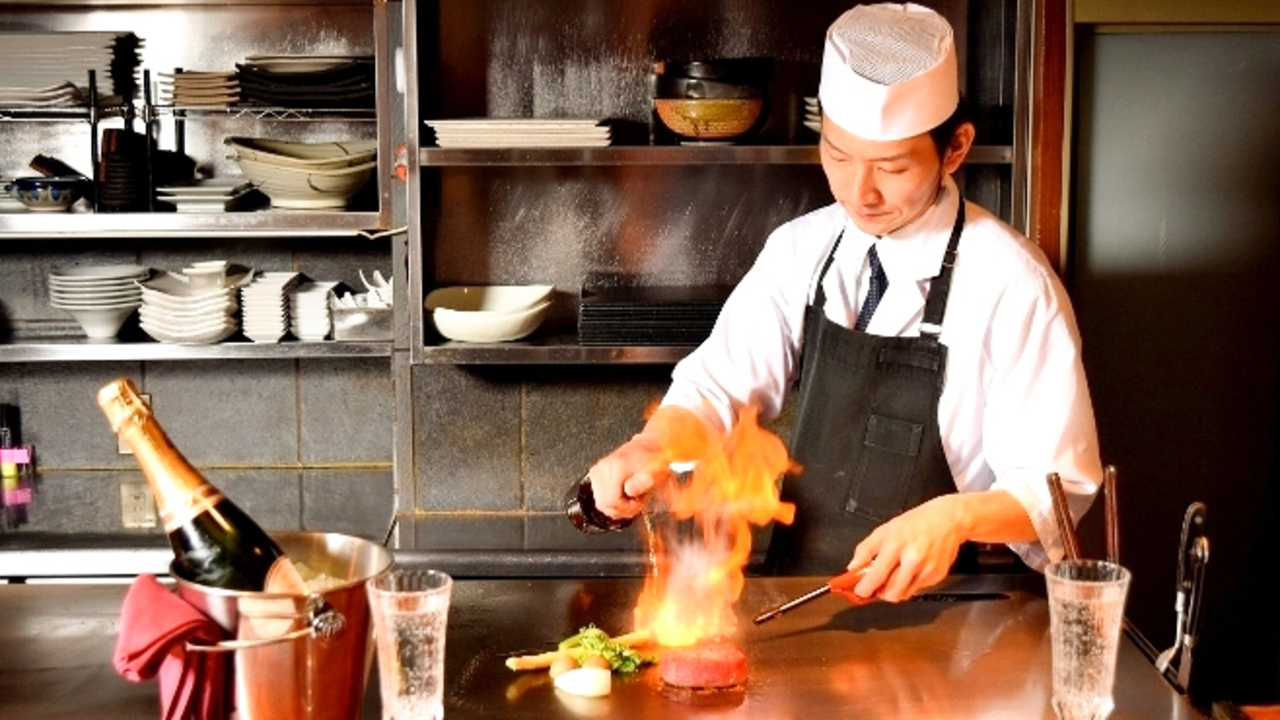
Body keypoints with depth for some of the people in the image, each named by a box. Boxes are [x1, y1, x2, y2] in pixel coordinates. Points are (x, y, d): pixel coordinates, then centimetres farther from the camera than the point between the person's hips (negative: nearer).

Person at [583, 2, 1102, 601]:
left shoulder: (1011, 286, -14)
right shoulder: (801, 251, 2)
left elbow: (1054, 487, -10)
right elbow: (719, 384, 3)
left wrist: (957, 517, -29)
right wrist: (651, 449, -17)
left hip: (930, 610, -3)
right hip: (793, 592, 3)